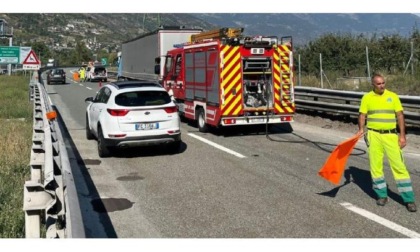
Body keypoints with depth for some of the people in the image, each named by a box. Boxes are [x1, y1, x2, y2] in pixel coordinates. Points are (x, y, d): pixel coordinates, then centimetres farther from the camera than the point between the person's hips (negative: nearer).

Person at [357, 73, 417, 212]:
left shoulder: (393, 96, 3)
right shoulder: (367, 97, 3)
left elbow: (400, 116, 2)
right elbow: (362, 115, 4)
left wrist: (402, 135, -4)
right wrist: (361, 129, -15)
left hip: (391, 135, 0)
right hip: (374, 135, 1)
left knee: (399, 165, -2)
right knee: (375, 166, 5)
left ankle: (408, 199, 4)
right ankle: (382, 195, 21)